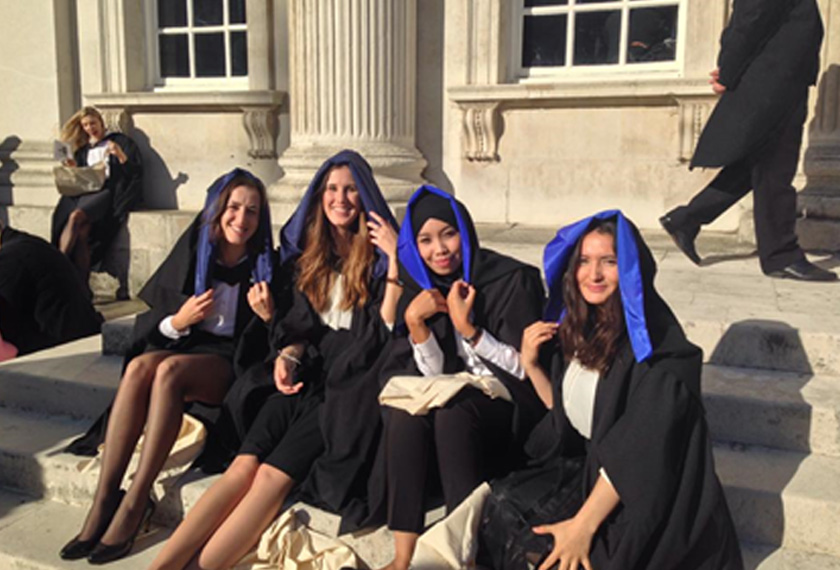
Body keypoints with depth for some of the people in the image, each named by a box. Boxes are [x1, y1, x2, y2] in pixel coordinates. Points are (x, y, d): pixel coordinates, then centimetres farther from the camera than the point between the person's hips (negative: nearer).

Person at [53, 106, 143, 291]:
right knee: (80, 233, -27)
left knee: (75, 217, -33)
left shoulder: (120, 141, 14)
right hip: (84, 191, 4)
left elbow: (136, 172, 3)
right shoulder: (82, 149, 28)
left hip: (107, 191, -4)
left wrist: (121, 156, -12)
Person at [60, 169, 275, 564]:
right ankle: (104, 499, -29)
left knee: (168, 369, -33)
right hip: (180, 347, 3)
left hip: (231, 364, -3)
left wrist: (269, 316, -17)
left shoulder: (265, 265, 2)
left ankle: (135, 504, -30)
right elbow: (147, 327, 7)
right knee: (140, 366, -31)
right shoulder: (191, 255, 7)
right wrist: (177, 321, -13)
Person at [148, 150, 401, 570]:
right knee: (242, 466, -19)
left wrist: (396, 259, -12)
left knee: (273, 475, -24)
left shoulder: (378, 255, 3)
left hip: (352, 381, -4)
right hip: (310, 374, 4)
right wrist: (287, 355, -2)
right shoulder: (312, 252, 17)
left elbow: (386, 327, -7)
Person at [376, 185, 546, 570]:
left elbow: (525, 368, -12)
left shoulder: (511, 279, -11)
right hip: (456, 399, 4)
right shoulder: (421, 289, 2)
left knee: (452, 410, -32)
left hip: (511, 406, -4)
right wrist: (416, 325, -17)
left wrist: (468, 329, -23)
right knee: (405, 412, -26)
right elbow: (436, 375, -1)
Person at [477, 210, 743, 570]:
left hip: (647, 496, -7)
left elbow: (637, 449, -23)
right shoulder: (582, 327, 1)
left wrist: (583, 525, -23)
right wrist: (531, 365, -4)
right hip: (593, 469, 7)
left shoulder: (655, 342, -20)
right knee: (503, 501, -11)